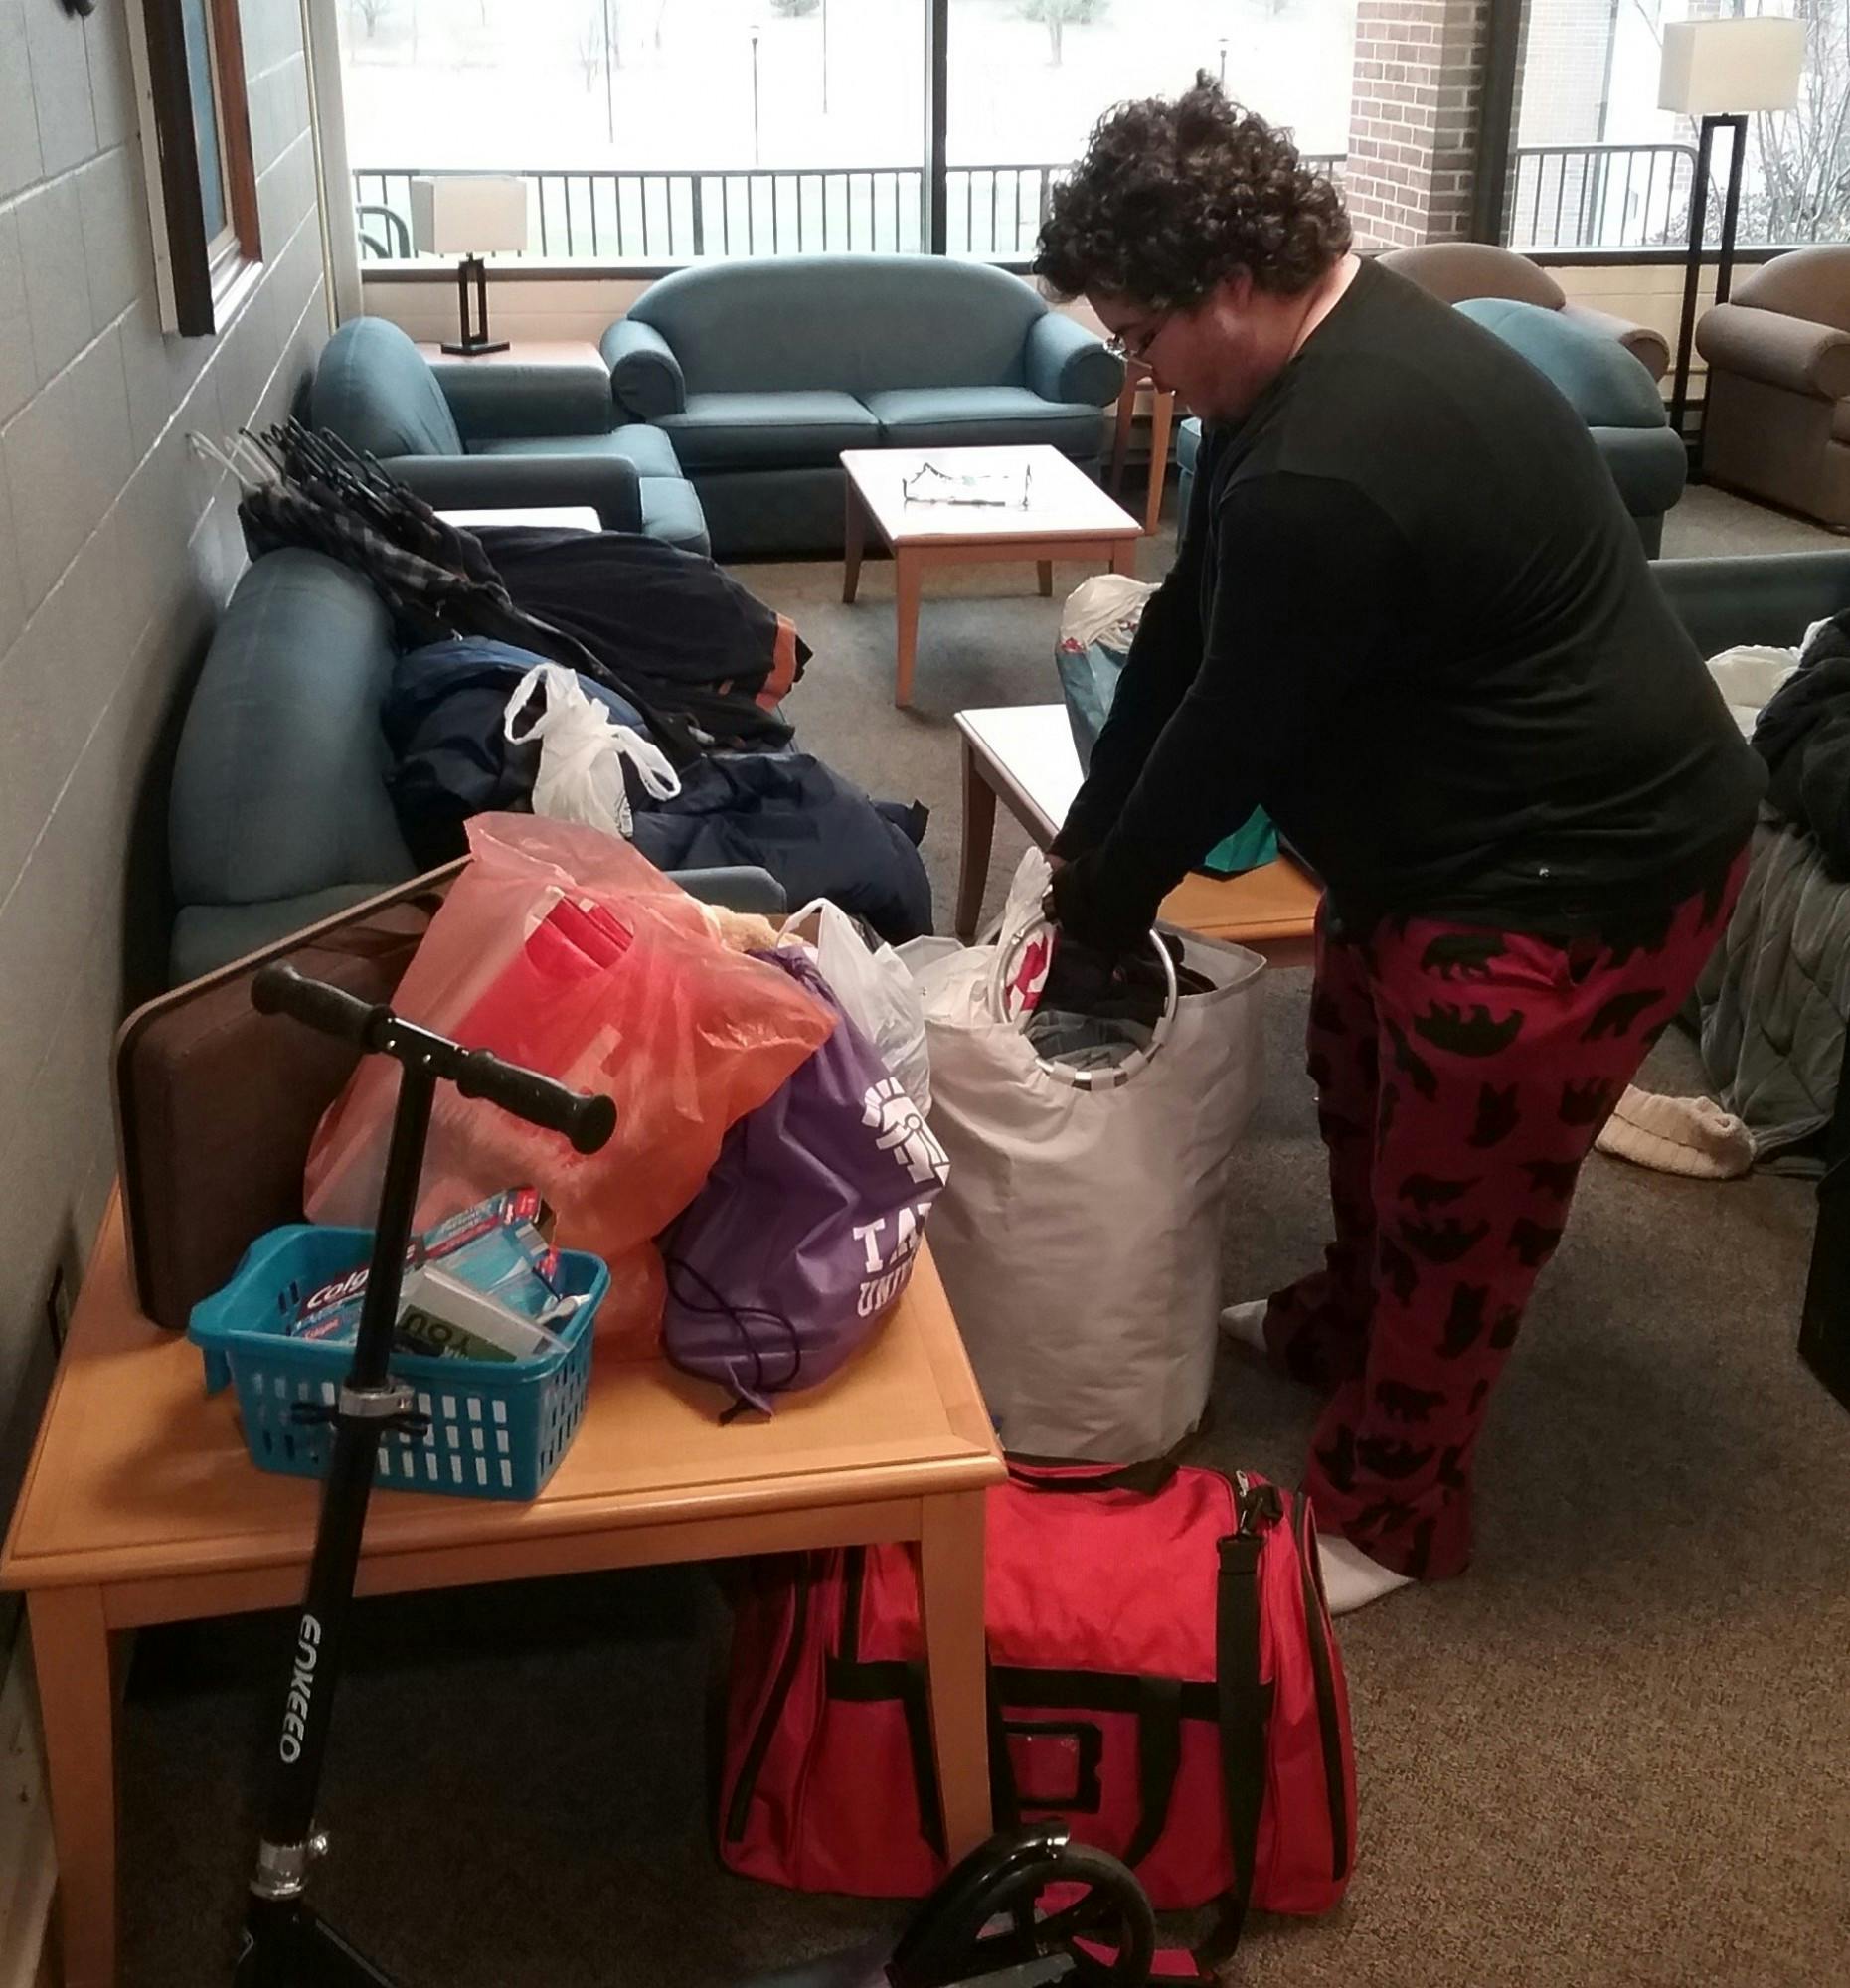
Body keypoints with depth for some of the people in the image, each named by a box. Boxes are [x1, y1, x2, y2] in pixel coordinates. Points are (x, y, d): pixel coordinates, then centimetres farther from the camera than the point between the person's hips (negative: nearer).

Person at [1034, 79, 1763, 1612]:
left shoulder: (1328, 476, -32)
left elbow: (1228, 736, -21)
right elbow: (1184, 636, 5)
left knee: (1458, 1201, 6)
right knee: (1361, 1078, 26)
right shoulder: (1325, 355, 2)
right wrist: (1084, 853, 5)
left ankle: (1388, 1514, 26)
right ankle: (1346, 1324, 51)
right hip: (1459, 832, 10)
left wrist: (1102, 923, -5)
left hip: (1584, 869, -10)